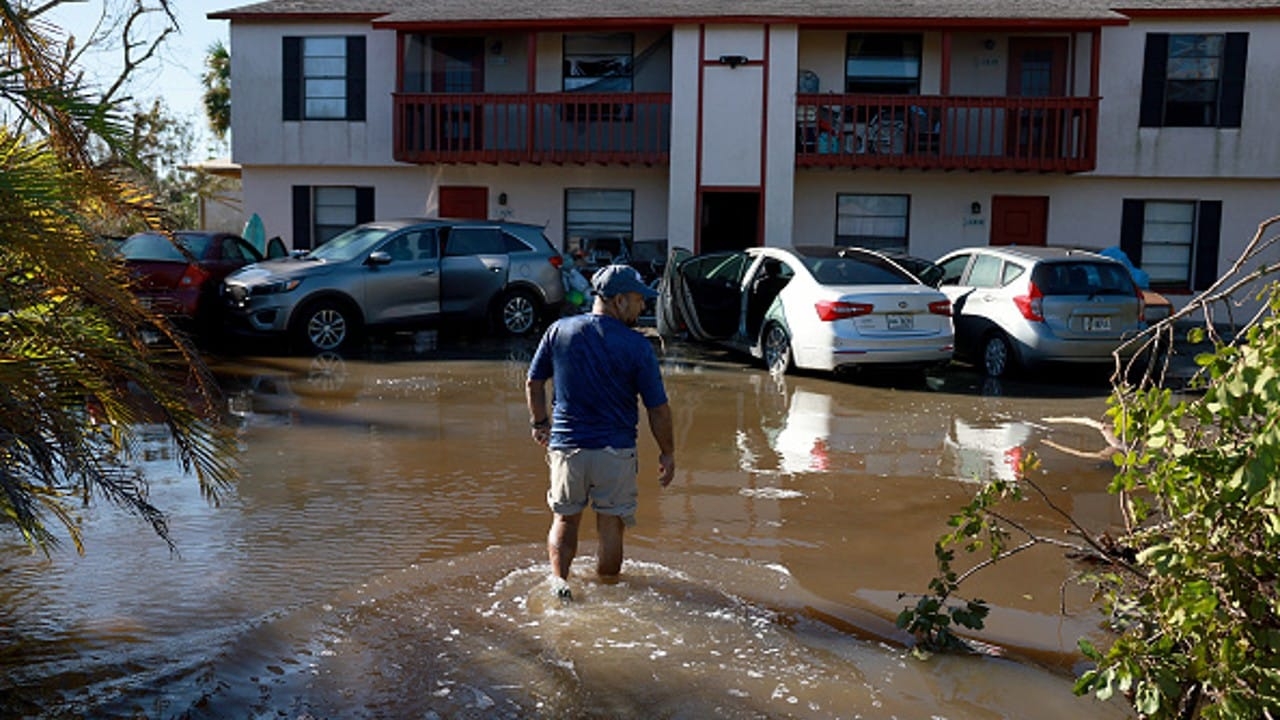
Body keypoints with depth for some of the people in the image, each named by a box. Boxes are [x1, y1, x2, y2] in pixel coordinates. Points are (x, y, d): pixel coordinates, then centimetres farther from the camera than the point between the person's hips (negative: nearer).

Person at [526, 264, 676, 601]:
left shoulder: (559, 331, -1)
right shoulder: (637, 346, -10)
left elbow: (533, 383, 8)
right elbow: (658, 409, -7)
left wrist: (540, 424, 23)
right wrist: (667, 453, 6)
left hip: (566, 446, 2)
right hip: (615, 451, -2)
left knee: (565, 520, 18)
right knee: (611, 526, 11)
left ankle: (559, 577, 0)